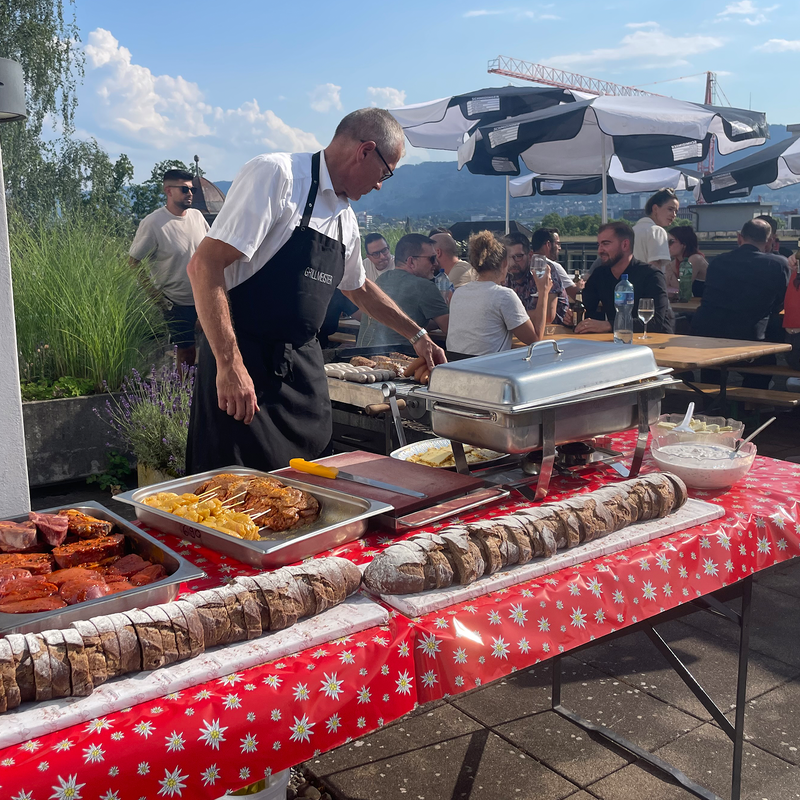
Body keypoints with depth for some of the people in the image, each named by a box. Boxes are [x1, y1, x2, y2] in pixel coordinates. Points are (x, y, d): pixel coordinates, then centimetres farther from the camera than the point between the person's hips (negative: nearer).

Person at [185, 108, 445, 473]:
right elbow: (204, 266, -19)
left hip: (302, 368, 8)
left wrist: (417, 335, 35)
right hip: (244, 363, -7)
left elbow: (358, 288, 33)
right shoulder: (276, 174, -11)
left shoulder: (345, 219, 14)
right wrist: (230, 365, -25)